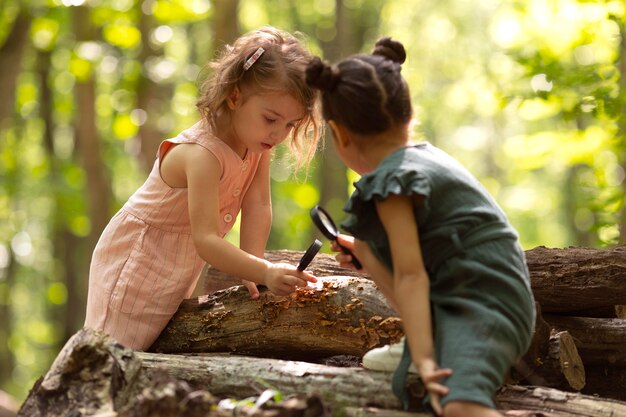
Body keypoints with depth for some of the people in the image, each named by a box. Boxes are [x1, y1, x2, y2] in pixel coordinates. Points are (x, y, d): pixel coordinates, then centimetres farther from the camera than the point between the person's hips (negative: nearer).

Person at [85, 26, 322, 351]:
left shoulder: (257, 141, -9)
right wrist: (264, 272, -50)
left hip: (178, 273, 8)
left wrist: (250, 268, -21)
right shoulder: (202, 154, -35)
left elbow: (257, 207, -11)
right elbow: (205, 240, -41)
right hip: (135, 263, -8)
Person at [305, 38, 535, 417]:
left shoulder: (392, 179, -12)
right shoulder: (427, 154, 19)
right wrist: (364, 256, 41)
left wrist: (423, 357, -27)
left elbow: (410, 275, -22)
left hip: (481, 309, -11)